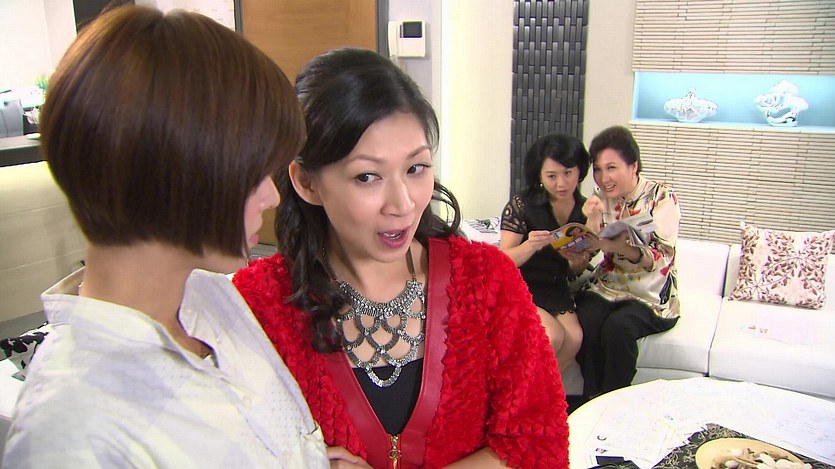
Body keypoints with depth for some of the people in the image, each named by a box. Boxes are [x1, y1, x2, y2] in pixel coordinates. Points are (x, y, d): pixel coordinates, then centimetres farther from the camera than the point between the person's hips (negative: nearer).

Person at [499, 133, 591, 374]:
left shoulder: (584, 209, 5)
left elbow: (577, 271, 13)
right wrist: (530, 246, -31)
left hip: (556, 291, 4)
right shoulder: (521, 204, -9)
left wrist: (578, 261, -12)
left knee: (574, 338, -23)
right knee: (553, 336, -27)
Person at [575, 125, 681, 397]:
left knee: (617, 326, -31)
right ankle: (592, 398, -10)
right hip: (606, 287, 4)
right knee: (586, 321, -27)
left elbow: (661, 261, -19)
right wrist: (592, 220, -17)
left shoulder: (661, 197, -9)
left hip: (650, 296, -3)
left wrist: (622, 247, -38)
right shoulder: (600, 199, 5)